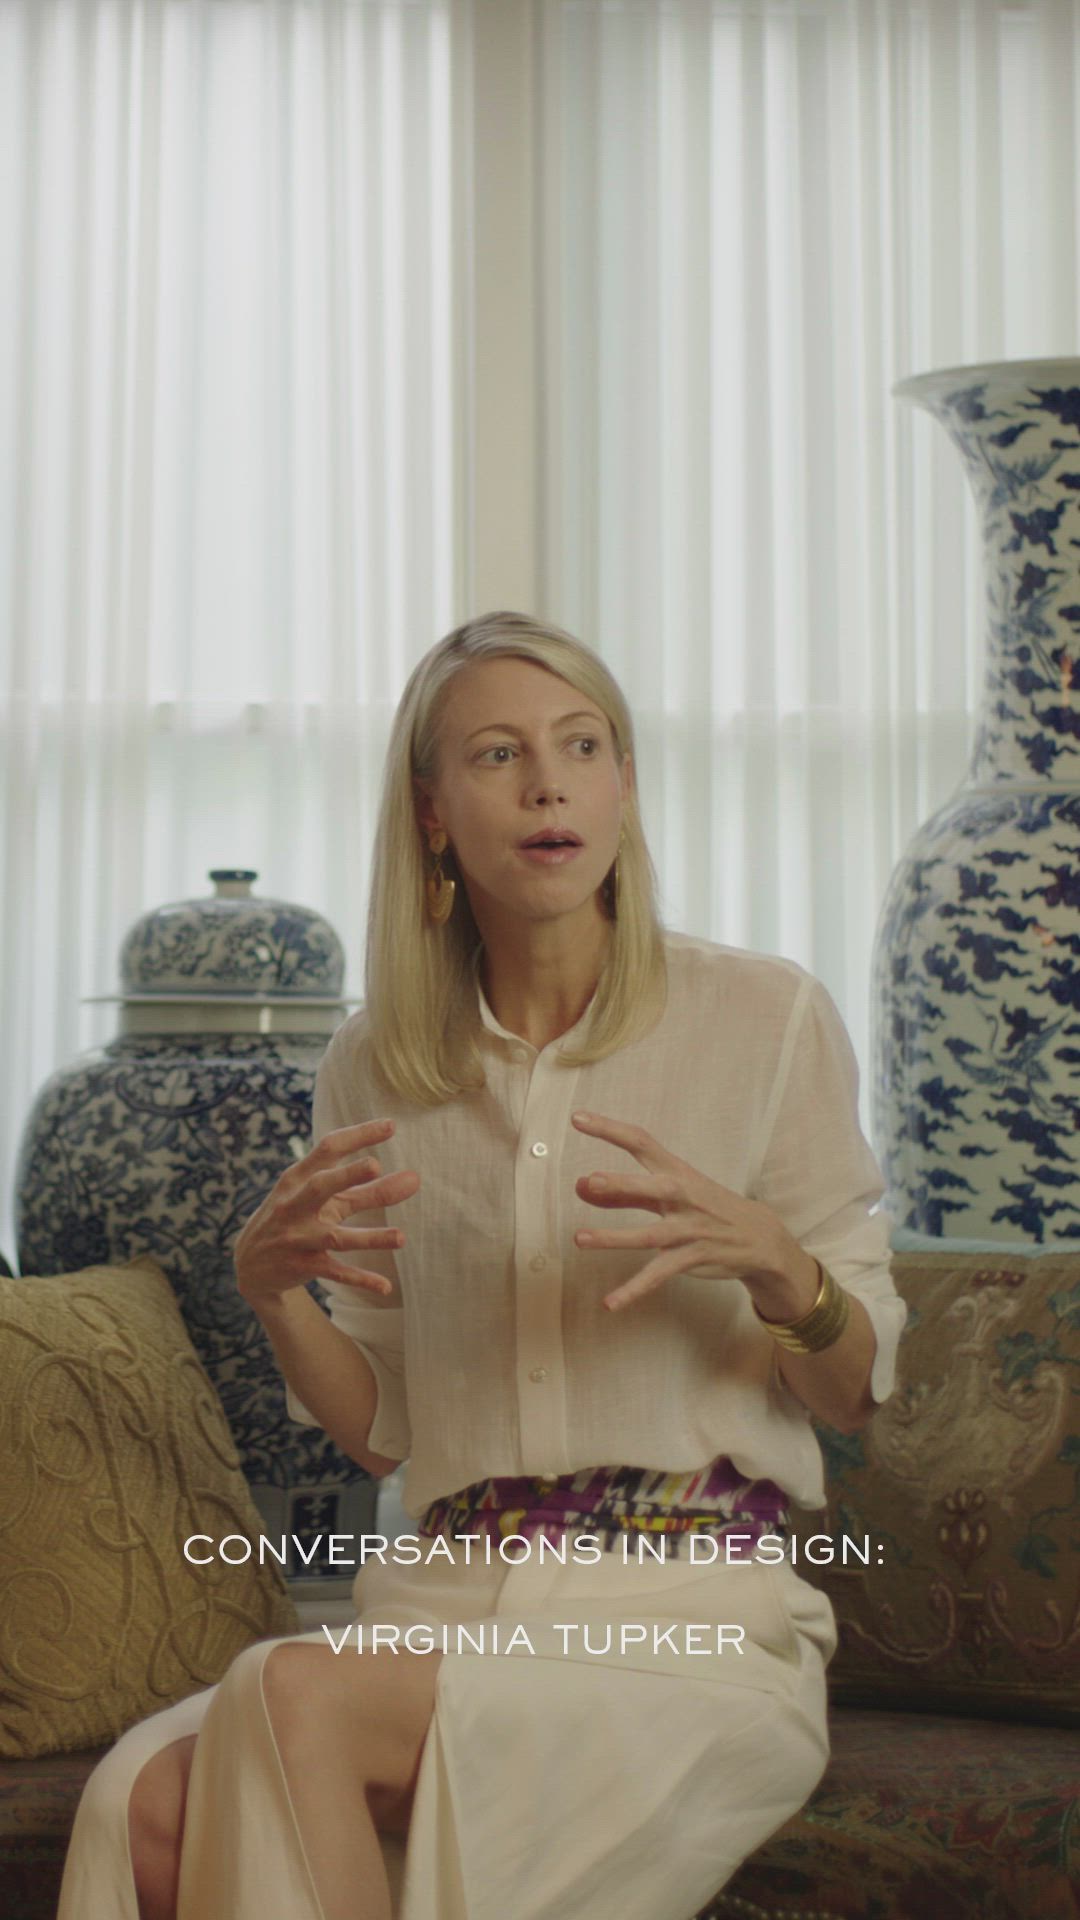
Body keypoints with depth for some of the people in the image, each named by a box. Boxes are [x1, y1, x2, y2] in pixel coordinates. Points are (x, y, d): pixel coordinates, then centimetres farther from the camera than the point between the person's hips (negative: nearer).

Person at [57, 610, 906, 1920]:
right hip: (446, 1599, 3)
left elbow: (855, 1392, 5)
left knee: (301, 1693, -30)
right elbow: (378, 1430, 14)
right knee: (142, 1801, -28)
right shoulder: (373, 1070, 11)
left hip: (688, 1615, -3)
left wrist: (769, 1261, -16)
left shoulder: (765, 1016, 1)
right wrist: (271, 1287, -5)